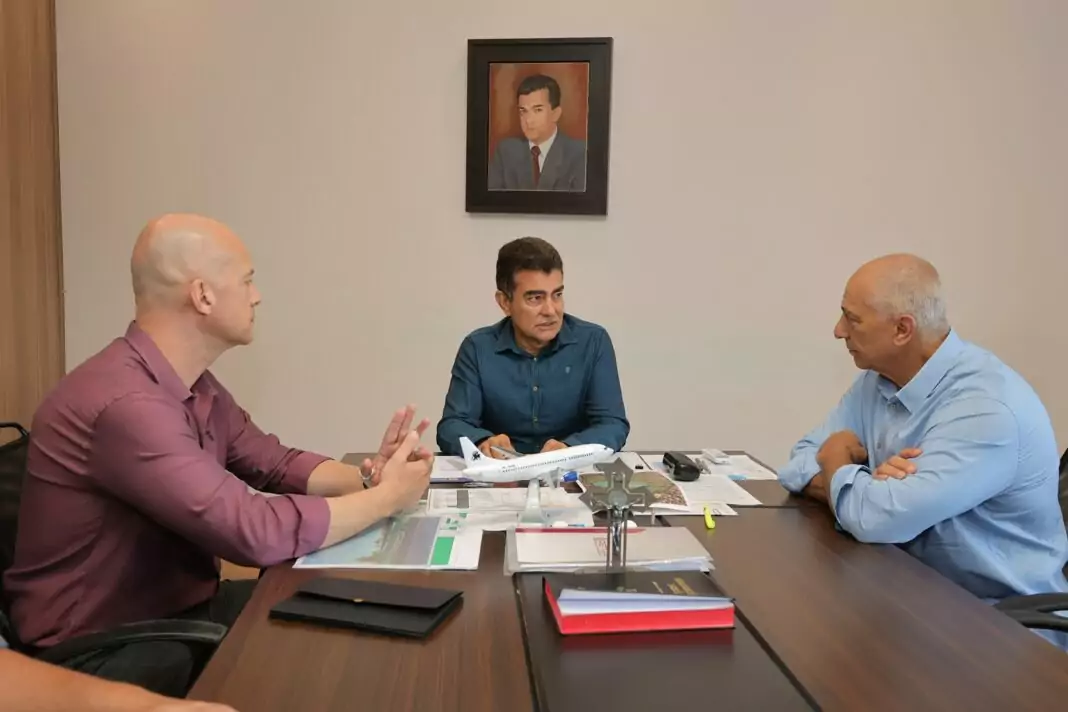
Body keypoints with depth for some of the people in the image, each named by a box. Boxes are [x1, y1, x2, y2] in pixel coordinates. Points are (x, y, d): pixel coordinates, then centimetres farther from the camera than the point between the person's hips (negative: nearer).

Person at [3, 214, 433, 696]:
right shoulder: (127, 402, -30)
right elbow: (256, 532, -33)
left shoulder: (195, 385, 3)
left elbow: (274, 463, 9)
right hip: (104, 648, -8)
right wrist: (387, 497, -20)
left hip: (182, 606, 9)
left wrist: (367, 478, -10)